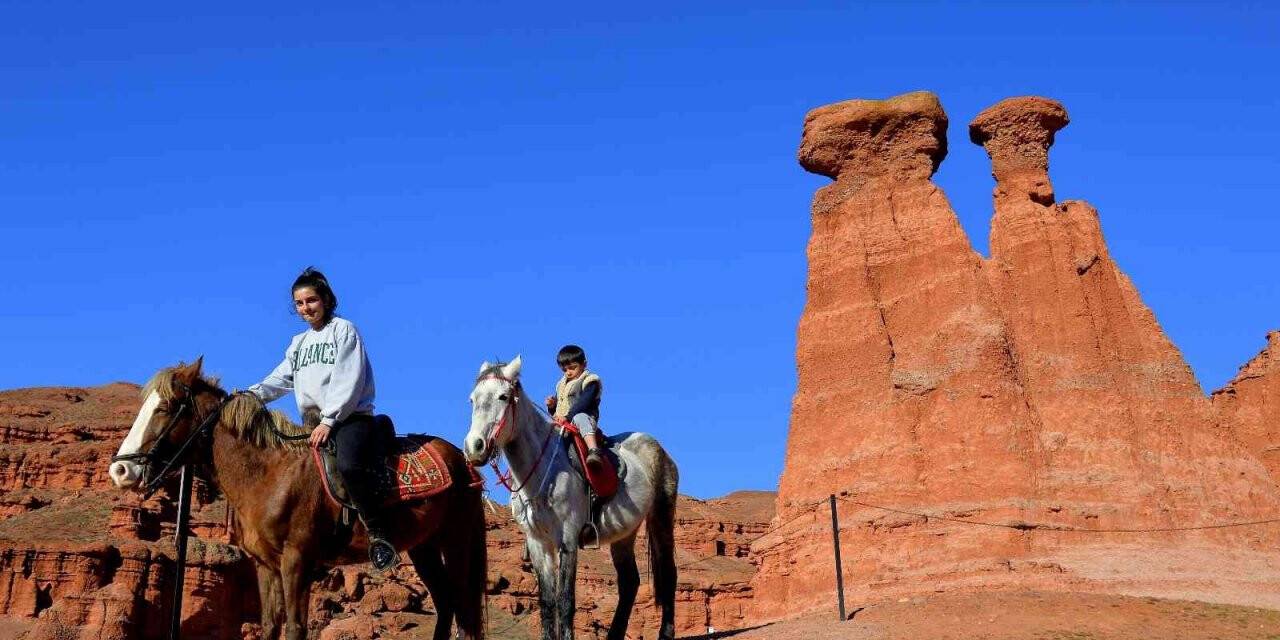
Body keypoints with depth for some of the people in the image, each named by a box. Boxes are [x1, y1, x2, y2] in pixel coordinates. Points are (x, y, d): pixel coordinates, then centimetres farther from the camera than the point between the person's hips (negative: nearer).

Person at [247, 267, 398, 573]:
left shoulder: (344, 330, 2)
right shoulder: (298, 343, 25)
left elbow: (348, 382, -9)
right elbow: (281, 379, 16)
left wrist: (329, 421, -18)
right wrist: (254, 393, -5)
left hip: (350, 417, -8)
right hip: (312, 422, 8)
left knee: (349, 465, -35)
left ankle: (378, 537, -30)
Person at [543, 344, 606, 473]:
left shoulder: (590, 382, 2)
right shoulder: (561, 385, 26)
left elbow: (583, 403, -15)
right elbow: (556, 412, 29)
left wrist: (568, 417, -28)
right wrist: (552, 406, 4)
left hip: (583, 416, -8)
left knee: (580, 418, -41)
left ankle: (594, 452, -63)